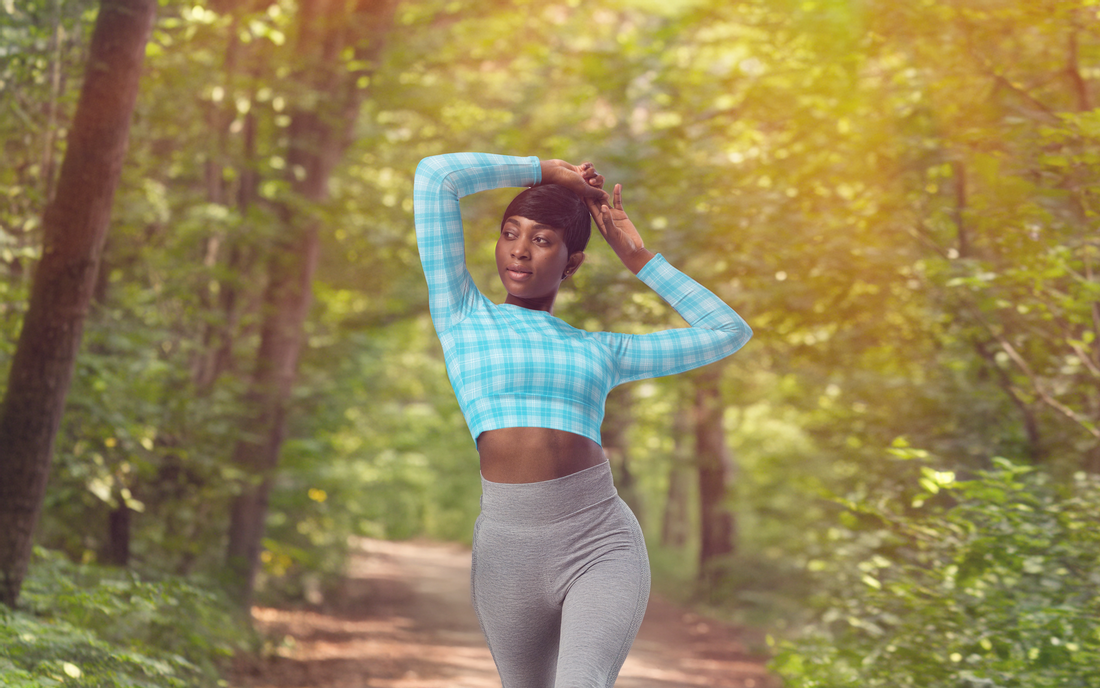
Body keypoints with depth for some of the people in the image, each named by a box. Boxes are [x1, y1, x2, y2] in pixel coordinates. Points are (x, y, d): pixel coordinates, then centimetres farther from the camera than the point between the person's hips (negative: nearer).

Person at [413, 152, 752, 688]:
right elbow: (436, 175, 7)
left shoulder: (601, 351, 17)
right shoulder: (463, 317, 12)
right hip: (508, 548, 1)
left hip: (602, 544, 0)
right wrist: (546, 172, 17)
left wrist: (639, 258, 21)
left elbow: (729, 332, 23)